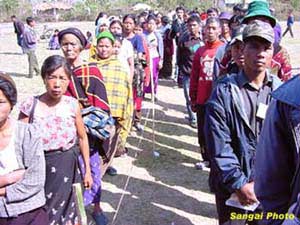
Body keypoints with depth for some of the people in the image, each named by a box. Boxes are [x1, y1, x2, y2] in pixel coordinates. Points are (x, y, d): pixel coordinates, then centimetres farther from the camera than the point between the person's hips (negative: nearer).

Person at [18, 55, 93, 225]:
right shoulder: (31, 106, -13)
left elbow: (82, 137, 6)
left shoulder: (73, 104, -6)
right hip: (40, 168, -2)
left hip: (68, 167, 2)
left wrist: (87, 170, 9)